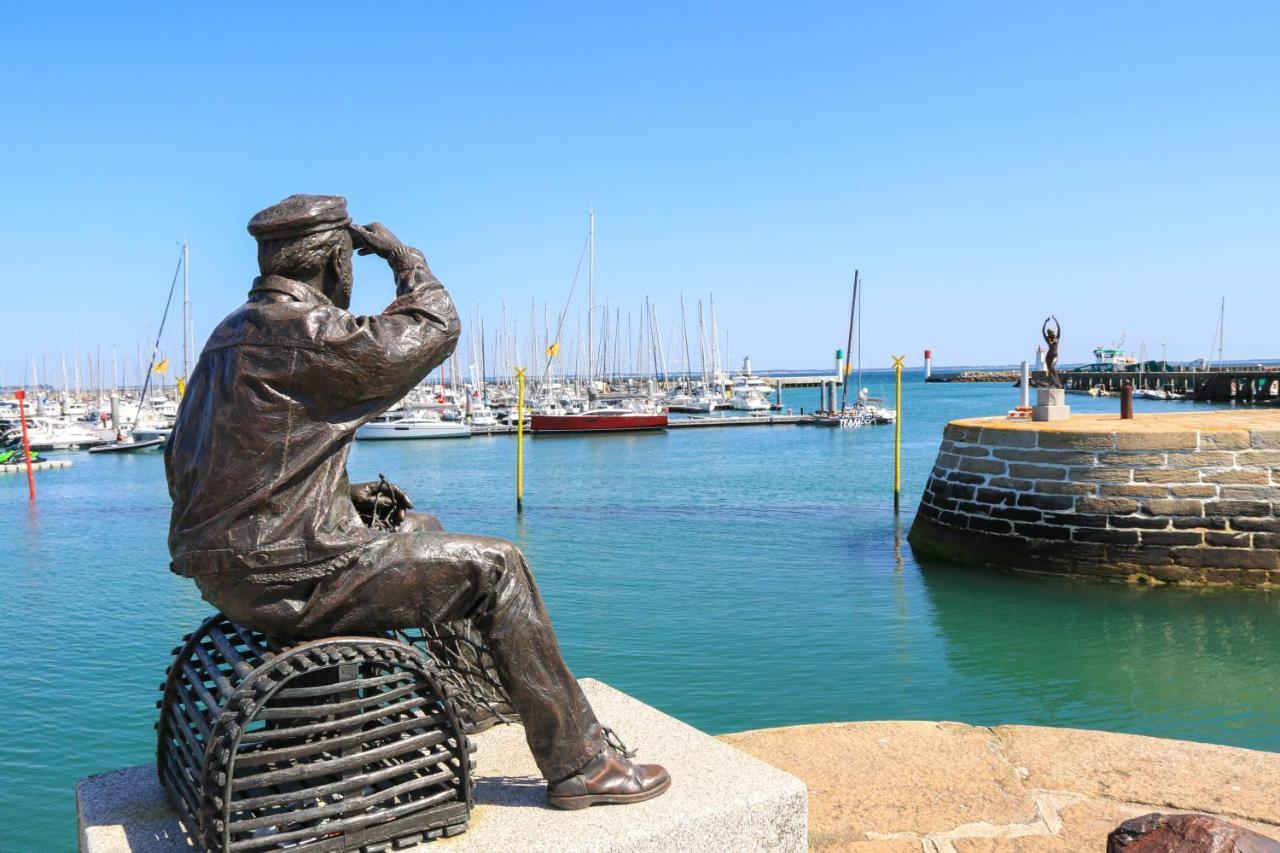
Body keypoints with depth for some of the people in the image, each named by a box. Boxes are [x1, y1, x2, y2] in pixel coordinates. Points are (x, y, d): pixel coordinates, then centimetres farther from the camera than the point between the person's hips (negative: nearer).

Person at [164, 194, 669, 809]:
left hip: (223, 567, 10)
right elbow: (434, 332, -16)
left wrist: (345, 494, 12)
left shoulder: (232, 332, 14)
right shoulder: (301, 328, -17)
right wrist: (402, 255, 4)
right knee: (496, 567, -6)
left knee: (419, 527, 26)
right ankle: (579, 764, 3)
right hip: (287, 576, -10)